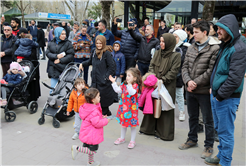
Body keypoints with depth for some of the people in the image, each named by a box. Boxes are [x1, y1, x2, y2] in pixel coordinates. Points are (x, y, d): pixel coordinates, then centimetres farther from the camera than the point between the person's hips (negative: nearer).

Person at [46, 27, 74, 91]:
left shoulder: (68, 43, 0)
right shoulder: (51, 43, 11)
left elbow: (70, 55, -7)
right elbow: (47, 53, 3)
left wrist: (60, 60, -13)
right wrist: (56, 56, -13)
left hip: (64, 69, -3)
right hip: (53, 70, 3)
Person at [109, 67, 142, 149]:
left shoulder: (135, 85, -17)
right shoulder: (124, 84, 2)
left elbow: (132, 92, -34)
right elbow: (118, 90, -1)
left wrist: (129, 84, -44)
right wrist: (113, 82, -6)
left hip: (132, 108, -6)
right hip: (123, 107, 6)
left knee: (132, 125, 6)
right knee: (123, 123, 20)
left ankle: (132, 141, 22)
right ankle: (122, 138, 38)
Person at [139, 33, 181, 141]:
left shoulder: (176, 56, -4)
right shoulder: (157, 53, 12)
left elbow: (173, 71, -10)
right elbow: (151, 66, 9)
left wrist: (162, 80, -17)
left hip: (167, 86, -4)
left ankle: (163, 132, 14)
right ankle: (148, 128, 26)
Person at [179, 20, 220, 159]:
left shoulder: (215, 48, -12)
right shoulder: (191, 48, 8)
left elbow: (211, 70, -17)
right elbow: (185, 67, 5)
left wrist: (196, 83, -16)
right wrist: (188, 81, -12)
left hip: (204, 91, -6)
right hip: (190, 90, 6)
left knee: (208, 120, 8)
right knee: (193, 117, 21)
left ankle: (209, 146, 24)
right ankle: (192, 140, 39)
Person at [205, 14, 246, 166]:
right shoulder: (224, 46, 11)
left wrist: (220, 95, -17)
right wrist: (214, 88, 11)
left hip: (227, 98, -9)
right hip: (216, 96, 9)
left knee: (226, 132, 4)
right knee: (219, 129, 20)